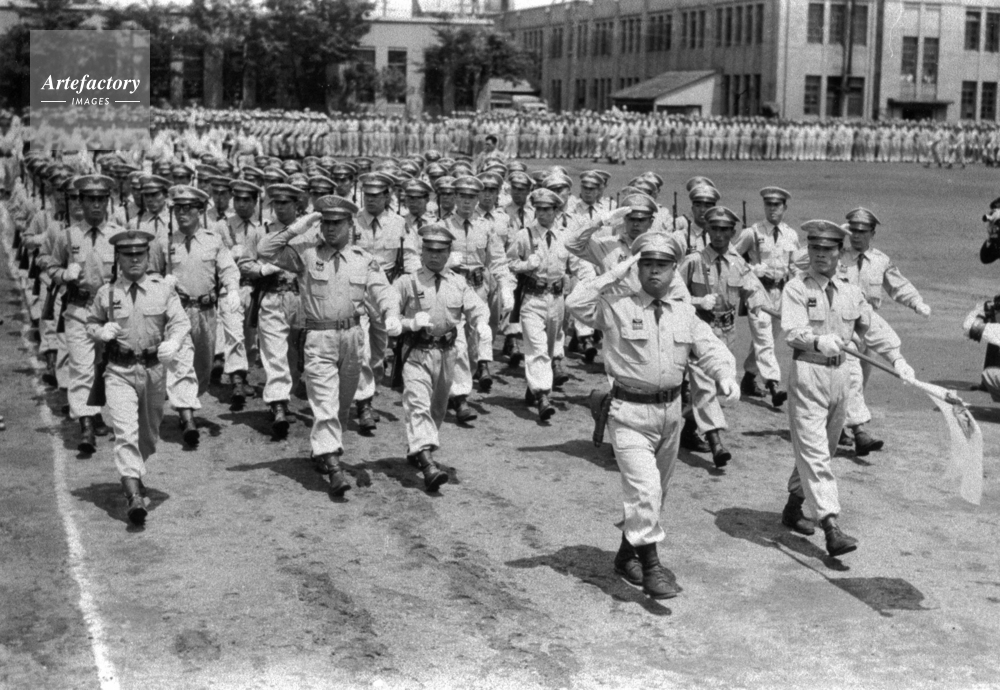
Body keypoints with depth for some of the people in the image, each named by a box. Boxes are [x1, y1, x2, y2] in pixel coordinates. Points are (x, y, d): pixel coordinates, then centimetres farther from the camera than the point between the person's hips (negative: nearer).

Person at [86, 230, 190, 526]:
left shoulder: (163, 289, 0)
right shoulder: (106, 293, 1)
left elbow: (181, 322, -3)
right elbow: (91, 322, 14)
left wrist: (173, 343, -23)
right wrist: (101, 331, -9)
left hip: (154, 369, 2)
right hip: (119, 371, -2)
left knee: (149, 433, 18)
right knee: (125, 432, -15)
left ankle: (134, 475, 45)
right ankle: (134, 495, -19)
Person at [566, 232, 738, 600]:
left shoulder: (685, 314, 8)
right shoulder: (616, 306, -7)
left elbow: (710, 348, 2)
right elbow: (577, 304, -21)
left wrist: (726, 375, -18)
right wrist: (613, 276, -19)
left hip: (670, 410, 6)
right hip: (630, 411, -6)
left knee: (656, 491, 17)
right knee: (644, 487, -16)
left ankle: (627, 555, 37)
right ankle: (651, 567, -6)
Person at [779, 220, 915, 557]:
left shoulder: (851, 291, 10)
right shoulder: (796, 288, -7)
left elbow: (873, 327, 13)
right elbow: (792, 330, -21)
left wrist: (897, 358, 0)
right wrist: (818, 342, -40)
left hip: (840, 372, 6)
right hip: (807, 372, -6)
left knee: (823, 449, 16)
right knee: (814, 451, -10)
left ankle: (795, 506, 35)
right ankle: (831, 528, -15)